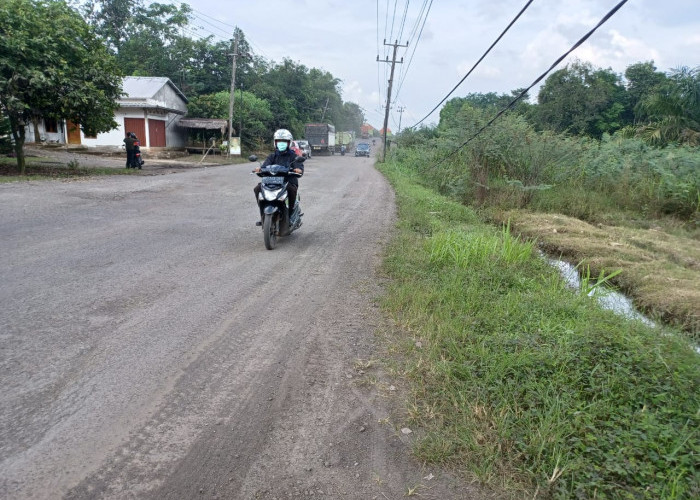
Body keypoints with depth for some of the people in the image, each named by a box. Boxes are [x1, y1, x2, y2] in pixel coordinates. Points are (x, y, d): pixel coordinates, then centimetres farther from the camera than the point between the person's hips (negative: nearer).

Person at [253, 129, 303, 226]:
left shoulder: (293, 155, 8)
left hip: (289, 181, -3)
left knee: (292, 189, -38)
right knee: (257, 189, -16)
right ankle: (263, 215, -9)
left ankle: (290, 213, -20)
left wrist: (298, 170, -35)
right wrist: (260, 168, -26)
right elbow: (266, 164, -1)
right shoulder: (273, 155, 17)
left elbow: (299, 166, -9)